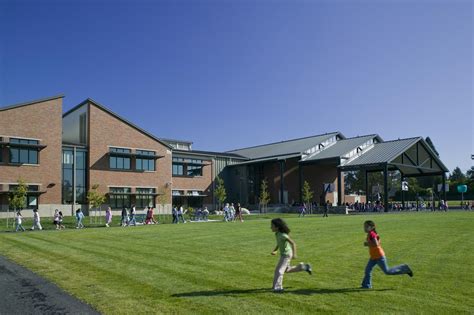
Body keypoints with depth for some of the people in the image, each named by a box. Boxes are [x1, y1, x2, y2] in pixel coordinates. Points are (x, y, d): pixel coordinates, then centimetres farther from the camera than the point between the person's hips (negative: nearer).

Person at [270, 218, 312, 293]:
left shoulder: (283, 235, -27)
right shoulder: (277, 233, -1)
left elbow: (293, 243, -24)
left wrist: (294, 254, -24)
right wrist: (275, 251, 2)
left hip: (286, 255, -9)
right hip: (283, 254, 9)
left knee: (279, 271, -8)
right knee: (286, 270, 22)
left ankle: (277, 287, 2)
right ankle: (304, 267, 32)